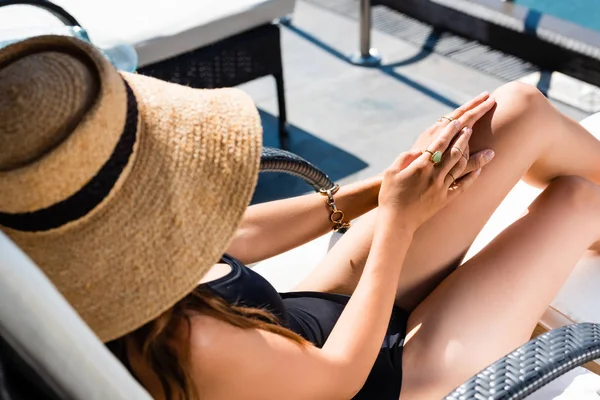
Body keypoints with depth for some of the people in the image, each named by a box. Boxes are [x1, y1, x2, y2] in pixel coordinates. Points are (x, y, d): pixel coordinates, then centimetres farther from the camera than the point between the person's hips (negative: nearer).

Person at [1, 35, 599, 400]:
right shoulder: (189, 348, -41)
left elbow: (233, 236, -2)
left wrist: (378, 188, -3)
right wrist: (398, 222, -17)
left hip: (312, 310, 6)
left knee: (522, 109, 0)